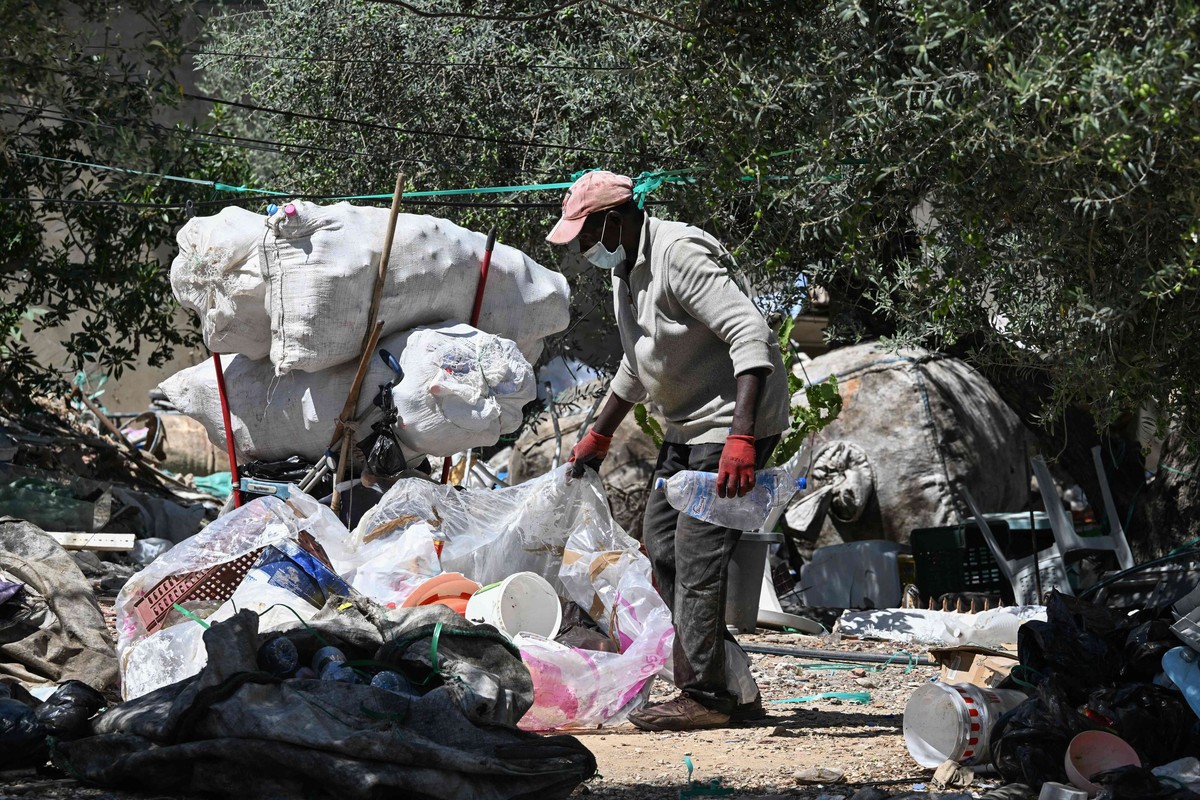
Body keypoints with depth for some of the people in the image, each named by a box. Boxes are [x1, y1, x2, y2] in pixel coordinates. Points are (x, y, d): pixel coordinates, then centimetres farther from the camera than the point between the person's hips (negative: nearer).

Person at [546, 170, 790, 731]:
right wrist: (598, 436, 30)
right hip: (688, 428, 11)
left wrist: (740, 438, -37)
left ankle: (704, 696, -4)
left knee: (696, 557, -12)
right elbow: (636, 365, 26)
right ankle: (732, 686, 15)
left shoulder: (681, 255, -21)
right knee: (662, 546, 12)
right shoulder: (625, 270, 11)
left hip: (733, 425, -11)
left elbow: (751, 334, -29)